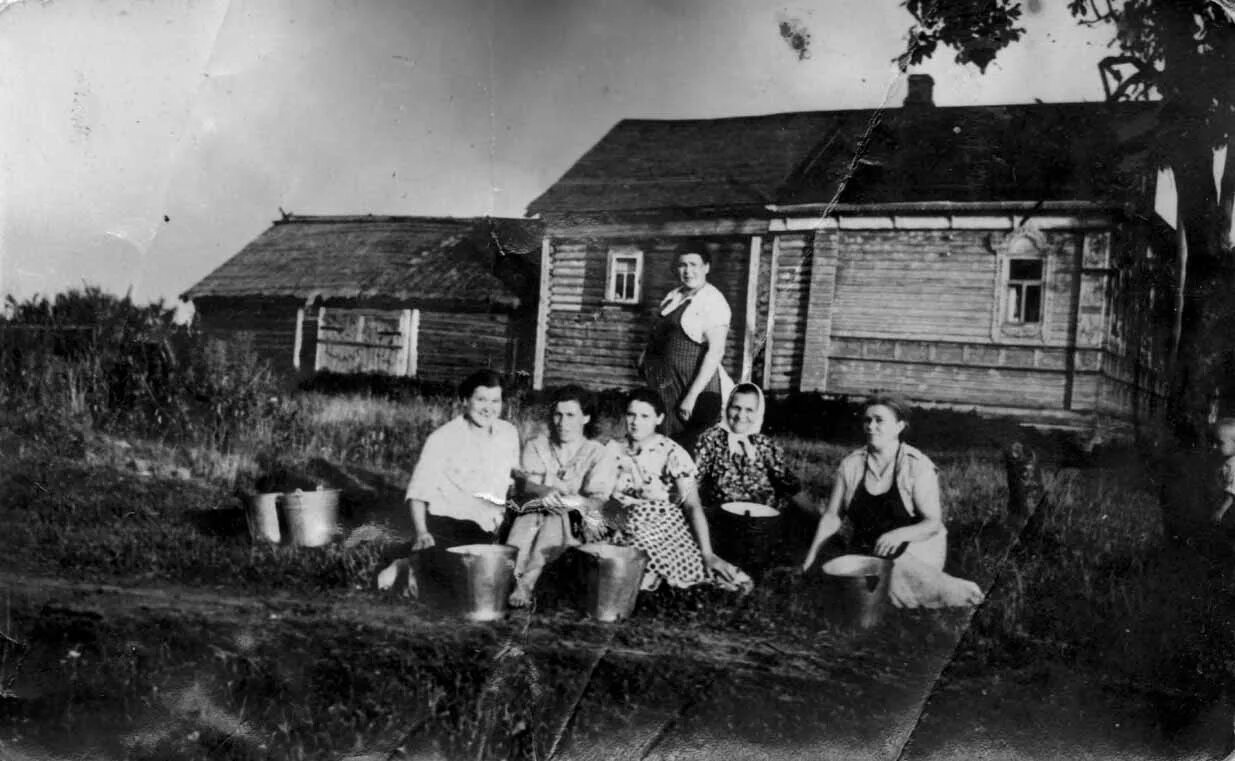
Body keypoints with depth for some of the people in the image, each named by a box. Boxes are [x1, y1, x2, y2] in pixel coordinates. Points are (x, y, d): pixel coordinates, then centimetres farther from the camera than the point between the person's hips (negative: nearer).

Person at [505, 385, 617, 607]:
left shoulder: (599, 454, 9)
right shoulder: (536, 447, 16)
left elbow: (597, 500, -6)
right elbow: (527, 485, -2)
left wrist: (574, 501, -30)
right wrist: (549, 492, -26)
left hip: (579, 522, -2)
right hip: (538, 510, 2)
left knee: (556, 519, -35)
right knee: (527, 520, -32)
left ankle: (526, 581, -47)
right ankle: (513, 577, -48)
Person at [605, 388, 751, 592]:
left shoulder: (672, 454, -9)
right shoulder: (613, 449, 3)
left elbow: (693, 506, -13)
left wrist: (708, 555, -22)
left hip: (665, 532, -2)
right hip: (621, 532, 2)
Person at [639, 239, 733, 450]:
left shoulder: (713, 301, -11)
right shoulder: (672, 296, 13)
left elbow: (715, 353, -18)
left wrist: (692, 396, -22)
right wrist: (646, 355, 8)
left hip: (693, 383, -7)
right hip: (664, 384, 7)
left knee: (688, 447, -4)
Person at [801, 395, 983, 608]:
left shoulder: (918, 466, -9)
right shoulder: (851, 465, 1)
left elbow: (933, 524, -11)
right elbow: (832, 516, 8)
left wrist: (899, 535, -30)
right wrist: (811, 555, -5)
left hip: (914, 549, -3)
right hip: (867, 553, 3)